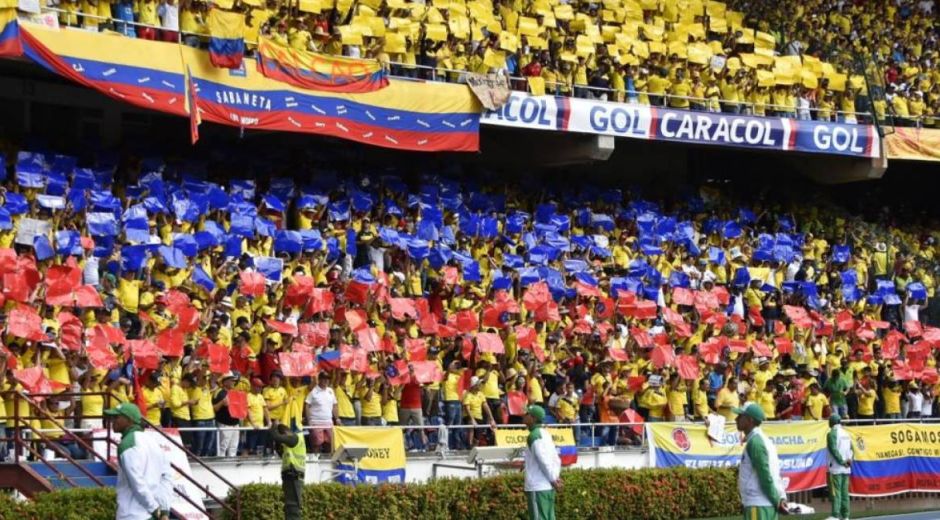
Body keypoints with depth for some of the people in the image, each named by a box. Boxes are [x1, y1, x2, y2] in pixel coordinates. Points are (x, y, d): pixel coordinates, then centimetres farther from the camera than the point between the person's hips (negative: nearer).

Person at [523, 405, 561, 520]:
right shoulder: (545, 433, 16)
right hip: (548, 487, 9)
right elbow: (556, 459, 17)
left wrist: (553, 479, -11)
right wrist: (556, 476, 10)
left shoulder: (534, 435, -13)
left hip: (537, 487, -9)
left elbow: (544, 460, -18)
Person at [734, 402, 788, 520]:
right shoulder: (763, 440, 18)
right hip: (768, 505, 10)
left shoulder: (755, 441, -12)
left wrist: (776, 501, -13)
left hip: (758, 506, -10)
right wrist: (781, 497, 4)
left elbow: (765, 476, -16)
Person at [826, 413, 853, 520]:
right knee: (844, 491, 10)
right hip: (846, 468, 7)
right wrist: (849, 459, 0)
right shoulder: (846, 433, 13)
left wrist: (842, 461, -12)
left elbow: (834, 450, -17)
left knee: (836, 491, -9)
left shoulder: (832, 433, -9)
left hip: (836, 467, -7)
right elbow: (851, 448, 12)